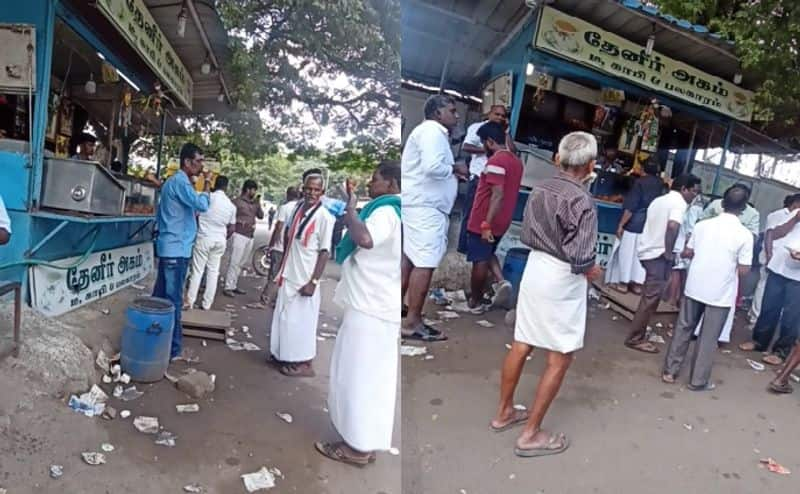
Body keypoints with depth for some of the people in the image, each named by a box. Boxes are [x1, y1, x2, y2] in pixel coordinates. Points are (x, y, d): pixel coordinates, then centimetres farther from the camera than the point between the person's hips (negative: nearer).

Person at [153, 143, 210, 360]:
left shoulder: (174, 181, 18)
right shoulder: (180, 182, -14)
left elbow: (160, 214, 25)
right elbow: (201, 205, -27)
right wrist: (206, 187, -10)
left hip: (169, 247, 10)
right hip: (176, 249, -10)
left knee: (161, 296, 15)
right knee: (173, 300, -5)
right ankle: (172, 346, 0)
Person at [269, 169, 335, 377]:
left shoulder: (325, 217, -16)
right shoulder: (297, 207, 4)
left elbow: (325, 252, -17)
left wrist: (313, 281, -20)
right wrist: (282, 267, 18)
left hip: (304, 278, -7)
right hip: (289, 274, 7)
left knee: (300, 320, 1)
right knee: (284, 317, 17)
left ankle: (304, 363, 14)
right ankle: (284, 354, 33)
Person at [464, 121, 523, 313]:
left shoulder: (496, 161, -18)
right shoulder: (516, 161, 9)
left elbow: (497, 195, -25)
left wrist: (486, 224, -25)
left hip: (483, 222, -8)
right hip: (502, 222, 8)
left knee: (480, 260, 3)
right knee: (487, 254, 24)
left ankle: (475, 302, 15)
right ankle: (502, 281, 4)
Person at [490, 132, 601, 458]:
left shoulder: (540, 190, 2)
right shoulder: (581, 201, -19)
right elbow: (581, 260, -22)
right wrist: (594, 270, -2)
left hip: (534, 270, 7)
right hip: (561, 282, -7)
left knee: (521, 345, 17)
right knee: (559, 359, 5)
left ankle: (503, 413, 33)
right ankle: (531, 435, 13)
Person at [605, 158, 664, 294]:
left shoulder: (640, 182, -12)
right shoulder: (660, 184, 4)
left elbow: (630, 207, -17)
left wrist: (621, 225, -12)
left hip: (634, 224, -5)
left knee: (627, 252, 4)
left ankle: (623, 282, 9)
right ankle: (637, 284, 15)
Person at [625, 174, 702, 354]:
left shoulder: (659, 200, 17)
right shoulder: (679, 203, -11)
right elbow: (673, 226, -29)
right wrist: (668, 252, -21)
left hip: (647, 251, 9)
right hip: (659, 255, -9)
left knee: (649, 297, 17)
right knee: (651, 298, -5)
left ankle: (638, 333, 23)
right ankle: (635, 339, -3)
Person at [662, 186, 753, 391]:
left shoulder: (702, 225, -3)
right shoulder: (745, 235, -12)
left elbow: (686, 253, 5)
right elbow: (743, 271, -11)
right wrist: (732, 262, 8)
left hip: (694, 287, 3)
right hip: (721, 294, -3)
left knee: (683, 329, 15)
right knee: (708, 338, 8)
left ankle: (670, 371, 21)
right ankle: (698, 380, 18)